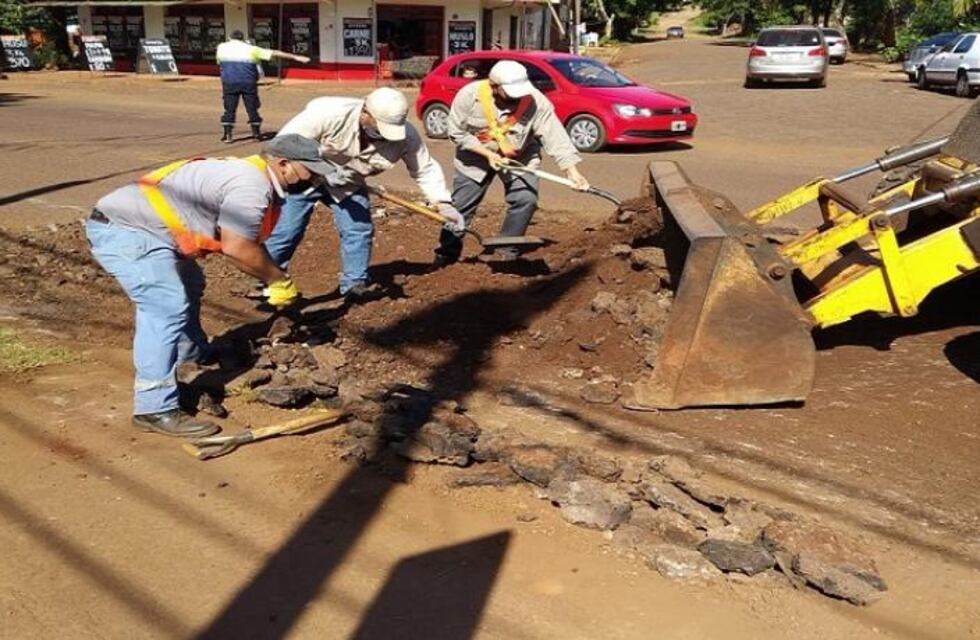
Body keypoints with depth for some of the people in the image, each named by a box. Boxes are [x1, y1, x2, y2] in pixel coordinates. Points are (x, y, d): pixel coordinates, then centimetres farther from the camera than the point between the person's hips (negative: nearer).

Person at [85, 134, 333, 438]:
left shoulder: (247, 174, 14)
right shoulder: (251, 186, -19)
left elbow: (248, 244, 19)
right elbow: (237, 248, -25)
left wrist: (276, 282, 14)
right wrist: (280, 281, -12)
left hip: (131, 224, 11)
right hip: (124, 229, -11)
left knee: (187, 286, 27)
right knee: (167, 308, -19)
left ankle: (194, 361, 44)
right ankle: (155, 409, -17)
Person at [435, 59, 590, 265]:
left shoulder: (537, 101, -29)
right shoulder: (469, 95, -27)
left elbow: (555, 136, -31)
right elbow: (457, 133, -17)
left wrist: (573, 171, -41)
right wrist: (488, 154, -25)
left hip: (520, 157, 0)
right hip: (475, 156, 0)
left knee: (525, 200, -15)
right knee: (461, 206, 2)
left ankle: (506, 252, 2)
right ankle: (446, 254, 18)